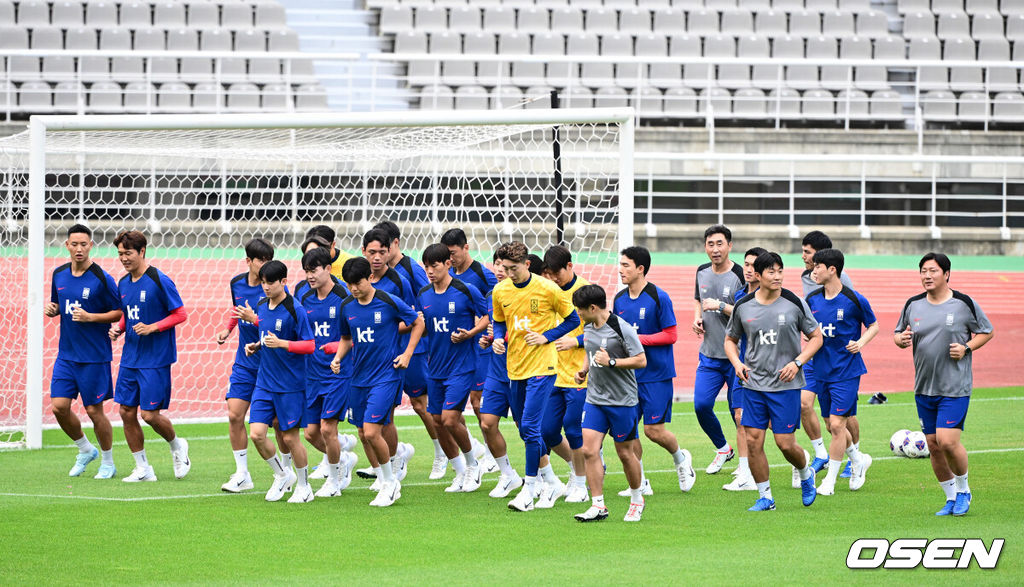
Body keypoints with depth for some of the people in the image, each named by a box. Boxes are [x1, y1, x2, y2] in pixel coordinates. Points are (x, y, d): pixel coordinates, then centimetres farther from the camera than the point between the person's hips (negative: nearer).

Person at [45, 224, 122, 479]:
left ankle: (108, 463, 18)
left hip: (94, 357, -5)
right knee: (59, 406, -2)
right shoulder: (59, 275, 5)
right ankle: (85, 450, 22)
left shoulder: (102, 279, -12)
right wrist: (52, 309, -3)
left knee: (94, 410, 0)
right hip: (66, 354, 5)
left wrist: (90, 317, -21)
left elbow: (119, 312, -8)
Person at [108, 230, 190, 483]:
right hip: (130, 358, 7)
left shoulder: (159, 281, -12)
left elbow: (180, 314, -10)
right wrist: (119, 329, 1)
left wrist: (152, 327, -21)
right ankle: (143, 469, 14)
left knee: (150, 414, -7)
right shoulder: (123, 284, 9)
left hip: (155, 360, -7)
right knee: (127, 412, 3)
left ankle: (177, 447, 22)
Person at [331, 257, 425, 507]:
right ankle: (386, 485, 25)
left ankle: (391, 481, 4)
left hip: (386, 376, -6)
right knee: (364, 434, 9)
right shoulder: (347, 307, 3)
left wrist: (407, 354, -5)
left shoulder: (390, 302, -12)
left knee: (372, 432, -16)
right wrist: (338, 357, 0)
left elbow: (418, 323, 2)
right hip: (358, 378, 6)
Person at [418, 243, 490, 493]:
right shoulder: (423, 295, 5)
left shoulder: (467, 291, -11)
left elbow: (488, 317, -2)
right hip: (435, 367, 6)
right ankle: (460, 473, 22)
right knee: (437, 421, 6)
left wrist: (470, 333, -17)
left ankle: (472, 465, 9)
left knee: (450, 419, -15)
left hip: (461, 366, -6)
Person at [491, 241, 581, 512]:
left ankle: (529, 490, -9)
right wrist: (498, 339, -1)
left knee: (530, 427, -14)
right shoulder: (500, 292, 4)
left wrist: (545, 337, -11)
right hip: (515, 368, 6)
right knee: (525, 429, 13)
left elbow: (572, 319, 0)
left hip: (542, 367, -6)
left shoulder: (547, 289, -10)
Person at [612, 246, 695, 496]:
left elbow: (670, 335, -10)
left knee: (653, 429, -7)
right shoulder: (620, 299, 8)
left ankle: (680, 459, 24)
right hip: (628, 374, 6)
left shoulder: (658, 297, -11)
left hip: (656, 375, -6)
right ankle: (639, 483, 11)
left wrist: (639, 339, -18)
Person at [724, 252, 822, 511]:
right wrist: (737, 363, -3)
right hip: (753, 383, 3)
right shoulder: (743, 307, 2)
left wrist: (797, 362, -11)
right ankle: (765, 497, 11)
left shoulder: (795, 303, -5)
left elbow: (816, 337, 4)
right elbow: (730, 339, 16)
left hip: (786, 384, -3)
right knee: (753, 441, -3)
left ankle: (806, 473, 28)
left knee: (785, 443, -4)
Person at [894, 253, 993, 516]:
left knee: (947, 441, -15)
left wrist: (966, 348, -11)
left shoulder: (965, 304, -5)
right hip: (924, 387, 5)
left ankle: (963, 490, 8)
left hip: (955, 388, -5)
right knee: (933, 446, 6)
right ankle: (951, 498, 22)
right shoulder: (913, 305, 5)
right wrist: (901, 339, -8)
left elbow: (987, 331, 6)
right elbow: (898, 334, 17)